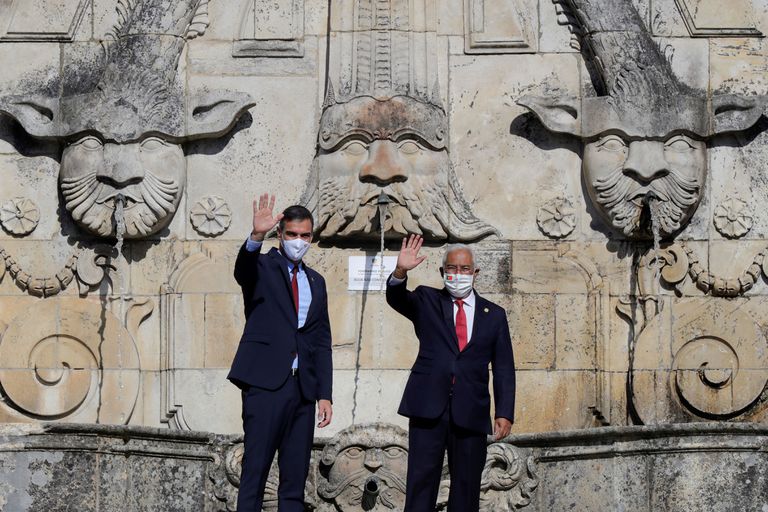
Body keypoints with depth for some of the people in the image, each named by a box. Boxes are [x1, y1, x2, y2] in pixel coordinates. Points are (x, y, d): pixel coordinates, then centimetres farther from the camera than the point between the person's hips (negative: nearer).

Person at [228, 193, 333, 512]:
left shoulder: (316, 282, 19)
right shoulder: (262, 267, 4)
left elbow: (322, 342, 17)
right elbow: (242, 271, -22)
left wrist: (325, 395, 10)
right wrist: (256, 236, -41)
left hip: (303, 389, 5)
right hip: (266, 384, -5)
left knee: (296, 479, 5)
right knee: (255, 472, -7)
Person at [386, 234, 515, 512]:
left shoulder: (494, 315, 11)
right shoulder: (427, 301, 10)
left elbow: (504, 369, 8)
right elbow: (397, 299, -10)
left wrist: (505, 413, -2)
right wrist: (400, 271, -31)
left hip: (471, 412, 2)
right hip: (429, 406, -1)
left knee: (467, 485, 5)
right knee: (421, 480, -5)